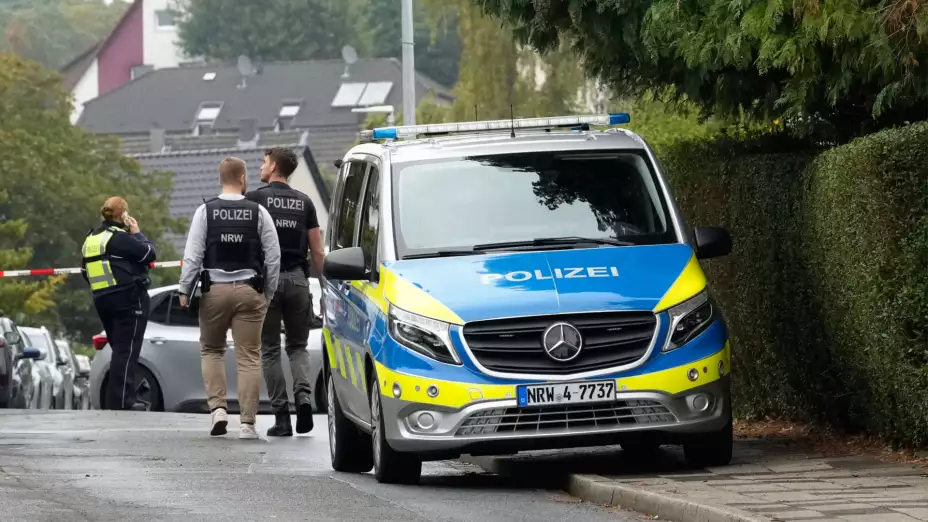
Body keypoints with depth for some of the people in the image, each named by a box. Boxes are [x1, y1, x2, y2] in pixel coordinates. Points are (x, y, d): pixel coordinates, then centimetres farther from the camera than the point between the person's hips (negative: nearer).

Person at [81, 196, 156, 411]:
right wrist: (137, 233, 0)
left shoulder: (90, 239, 12)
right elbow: (148, 253, -14)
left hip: (102, 300, 8)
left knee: (119, 349, 17)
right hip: (129, 299, -8)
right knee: (127, 351, -7)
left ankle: (125, 399, 20)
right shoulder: (119, 237, -14)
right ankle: (120, 400, -13)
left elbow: (85, 271, 17)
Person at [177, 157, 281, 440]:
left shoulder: (205, 212, -2)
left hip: (215, 289, 0)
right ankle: (247, 422, 0)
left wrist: (185, 290, 3)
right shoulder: (259, 213, 0)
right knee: (248, 357, 2)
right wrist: (268, 293, 11)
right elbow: (273, 256, 1)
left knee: (211, 350, 17)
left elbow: (193, 255, -5)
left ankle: (217, 407, 0)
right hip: (249, 290, 0)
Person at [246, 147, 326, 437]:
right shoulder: (304, 202, 9)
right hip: (297, 278, 3)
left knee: (270, 350, 5)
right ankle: (303, 394, -12)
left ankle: (281, 417, 0)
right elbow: (317, 252, 6)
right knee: (298, 346, 14)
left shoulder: (255, 199, -2)